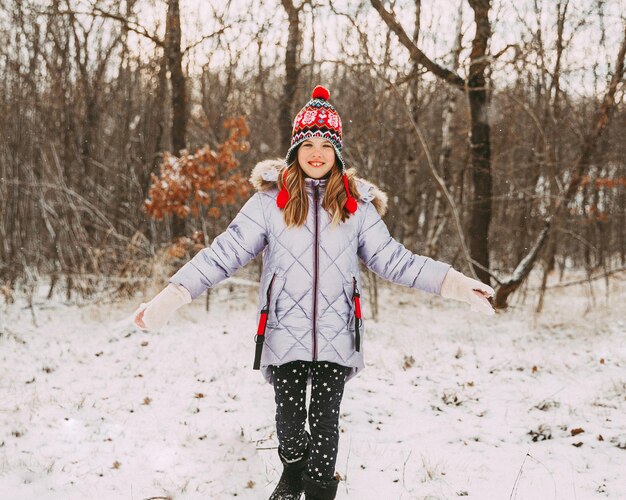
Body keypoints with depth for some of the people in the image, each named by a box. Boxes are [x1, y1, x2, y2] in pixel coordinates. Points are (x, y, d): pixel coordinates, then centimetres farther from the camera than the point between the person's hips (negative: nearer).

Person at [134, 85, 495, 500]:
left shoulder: (356, 204, 4)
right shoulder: (271, 200, -1)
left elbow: (392, 259, 6)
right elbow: (226, 252, -6)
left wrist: (451, 282, -2)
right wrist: (173, 295, -15)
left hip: (337, 337, 0)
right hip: (285, 335, 0)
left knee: (325, 422, 7)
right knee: (289, 421, 12)